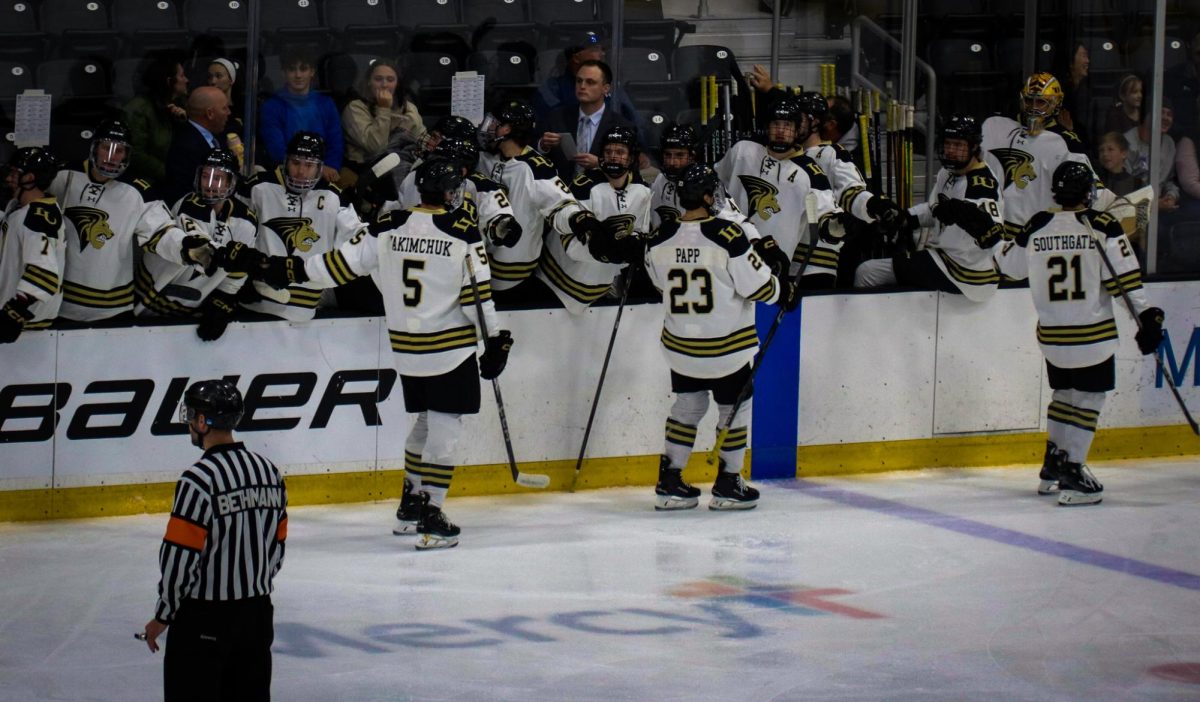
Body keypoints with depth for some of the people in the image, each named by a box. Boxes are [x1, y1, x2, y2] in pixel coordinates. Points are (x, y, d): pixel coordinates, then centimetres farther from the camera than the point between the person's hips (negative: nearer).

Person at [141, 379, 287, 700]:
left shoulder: (199, 479, -18)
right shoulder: (270, 471, 6)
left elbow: (179, 558, -18)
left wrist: (162, 616, -6)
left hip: (203, 617, -7)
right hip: (258, 613, 7)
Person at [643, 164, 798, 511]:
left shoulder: (660, 239, -7)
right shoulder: (727, 235, -22)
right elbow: (756, 285, -17)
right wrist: (785, 291, 2)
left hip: (680, 346, 5)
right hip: (727, 347, -4)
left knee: (687, 406, 20)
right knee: (734, 409, 13)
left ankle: (669, 483, 19)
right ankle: (728, 487, 17)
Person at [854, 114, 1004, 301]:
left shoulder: (982, 184, -22)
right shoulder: (947, 172, 9)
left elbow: (993, 235, -33)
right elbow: (934, 209, 24)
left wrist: (967, 214, -48)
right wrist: (909, 217, 6)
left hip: (961, 273, -10)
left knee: (866, 273, -13)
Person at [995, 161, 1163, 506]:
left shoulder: (1037, 226, 0)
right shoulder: (1101, 225, -10)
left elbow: (1011, 265, 16)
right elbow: (1124, 276, -15)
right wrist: (1147, 315, -12)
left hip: (1051, 334, 5)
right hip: (1092, 334, -5)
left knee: (1064, 393, 22)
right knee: (1088, 399, 1)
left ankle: (1052, 467, 27)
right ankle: (1071, 475, -6)